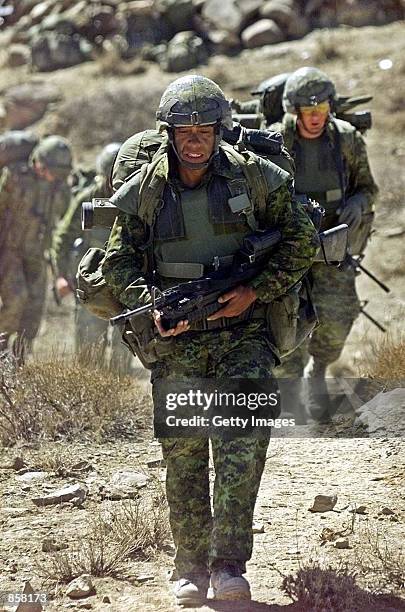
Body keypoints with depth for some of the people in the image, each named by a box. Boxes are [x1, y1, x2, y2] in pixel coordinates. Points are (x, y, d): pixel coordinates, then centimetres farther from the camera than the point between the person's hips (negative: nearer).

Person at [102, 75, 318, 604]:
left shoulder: (254, 177, -3)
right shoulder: (143, 190, -1)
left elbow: (303, 242, 3)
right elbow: (118, 264, 4)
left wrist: (256, 292, -8)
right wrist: (153, 308, -14)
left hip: (243, 331, -1)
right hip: (176, 341, 1)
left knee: (242, 443, -15)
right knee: (183, 456, 4)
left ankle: (229, 566, -13)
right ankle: (191, 569, 15)